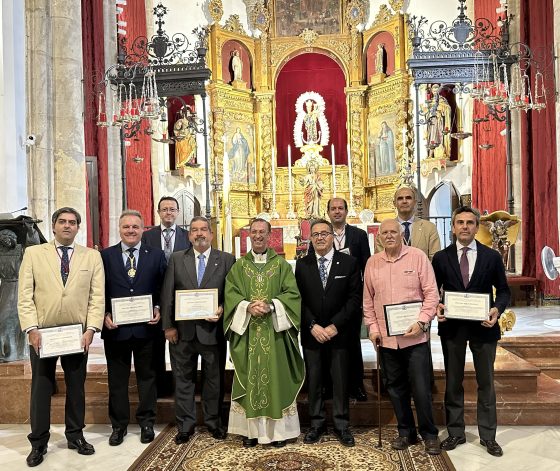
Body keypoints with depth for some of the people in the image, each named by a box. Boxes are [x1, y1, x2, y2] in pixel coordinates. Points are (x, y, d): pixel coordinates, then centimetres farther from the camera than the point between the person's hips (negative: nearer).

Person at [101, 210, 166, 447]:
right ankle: (119, 425, 27)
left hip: (146, 327, 0)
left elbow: (162, 288, 4)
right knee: (117, 378, 11)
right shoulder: (105, 256, 3)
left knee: (146, 376, 12)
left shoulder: (156, 255, 3)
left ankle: (146, 422, 27)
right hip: (115, 327, 0)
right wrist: (105, 315, -10)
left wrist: (157, 309, -11)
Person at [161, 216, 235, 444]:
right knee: (183, 379, 11)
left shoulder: (226, 260, 1)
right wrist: (168, 326, -3)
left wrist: (222, 310, -18)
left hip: (213, 329, -1)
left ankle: (214, 422, 28)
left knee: (214, 378, 11)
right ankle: (185, 426, 24)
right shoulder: (176, 259, 5)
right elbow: (167, 294, 2)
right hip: (183, 330, 1)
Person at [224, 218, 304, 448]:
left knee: (276, 378, 2)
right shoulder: (239, 266, 9)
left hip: (274, 332, -1)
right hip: (247, 332, 1)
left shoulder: (282, 264, 5)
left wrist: (270, 306, -18)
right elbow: (230, 294, 1)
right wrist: (248, 307, -17)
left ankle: (279, 429, 12)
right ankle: (250, 429, 13)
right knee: (249, 379, 4)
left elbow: (292, 293, -3)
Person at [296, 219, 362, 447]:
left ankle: (341, 426, 20)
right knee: (313, 381, 8)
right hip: (311, 333, 1)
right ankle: (317, 424, 22)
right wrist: (313, 326, -10)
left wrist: (335, 326, -11)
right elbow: (299, 299, 1)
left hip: (339, 332, -1)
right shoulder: (302, 264, 4)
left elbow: (355, 299, -5)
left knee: (340, 381, 6)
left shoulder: (349, 263, -1)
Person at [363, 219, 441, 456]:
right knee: (395, 387, 14)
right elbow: (368, 299, 11)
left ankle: (429, 434, 20)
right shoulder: (372, 263, 6)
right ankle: (406, 432, 30)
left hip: (414, 336, -3)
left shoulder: (417, 256, -4)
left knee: (421, 388, 1)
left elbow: (431, 293, -6)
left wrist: (421, 321, -15)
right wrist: (372, 326, 3)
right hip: (386, 337, 4)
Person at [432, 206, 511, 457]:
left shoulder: (492, 256, -1)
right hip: (452, 326, 1)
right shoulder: (441, 257, 0)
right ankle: (455, 432, 24)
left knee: (486, 382, 11)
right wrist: (436, 307, -14)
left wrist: (497, 309, -15)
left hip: (483, 326, 0)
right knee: (453, 382, 11)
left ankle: (488, 436, 24)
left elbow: (503, 290, 3)